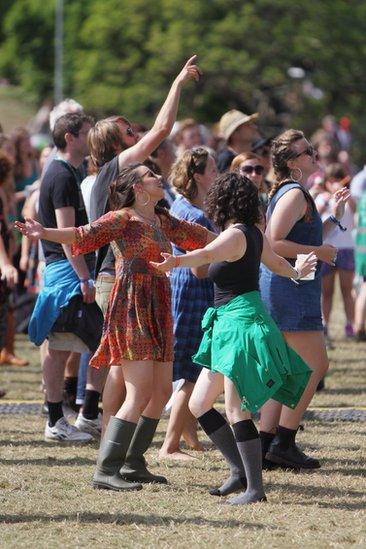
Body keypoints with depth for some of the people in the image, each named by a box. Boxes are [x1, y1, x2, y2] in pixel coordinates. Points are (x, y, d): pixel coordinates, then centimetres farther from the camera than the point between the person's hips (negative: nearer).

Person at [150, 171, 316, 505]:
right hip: (227, 326, 9)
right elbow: (275, 262, 33)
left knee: (235, 409, -10)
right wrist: (297, 273, 55)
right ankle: (241, 470, 18)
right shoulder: (253, 234, 13)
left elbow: (206, 255, -36)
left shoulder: (235, 235, -13)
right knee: (199, 405, 12)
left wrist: (175, 262, -54)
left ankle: (255, 488, -9)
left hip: (241, 321, -9)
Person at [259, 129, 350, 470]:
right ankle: (283, 443, -8)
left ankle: (265, 445, 11)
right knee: (315, 365, -8)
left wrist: (334, 217, 21)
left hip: (282, 288, 11)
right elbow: (274, 243, -23)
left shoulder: (288, 193, 19)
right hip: (291, 289, -11)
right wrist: (319, 252, -16)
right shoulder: (294, 194, -13)